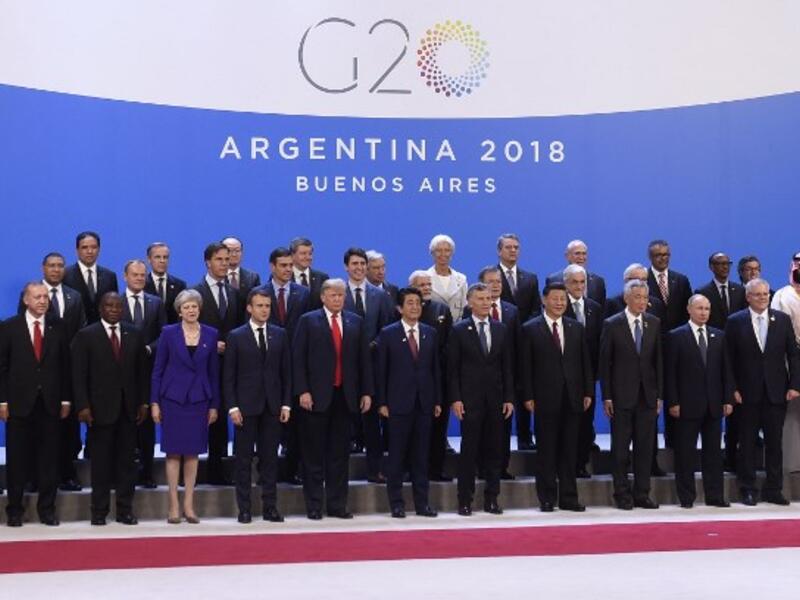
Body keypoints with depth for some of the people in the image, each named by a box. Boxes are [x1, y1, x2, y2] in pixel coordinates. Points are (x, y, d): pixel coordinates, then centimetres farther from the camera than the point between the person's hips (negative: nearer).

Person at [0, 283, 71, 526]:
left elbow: (65, 365, 6)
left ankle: (47, 508, 12)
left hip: (50, 403, 1)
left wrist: (65, 399, 2)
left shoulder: (58, 327, 6)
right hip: (20, 402, -1)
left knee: (49, 457, 4)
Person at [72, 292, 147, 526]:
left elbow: (141, 371, 10)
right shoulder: (86, 336, -1)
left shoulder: (134, 334, 9)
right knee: (101, 461, 3)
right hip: (100, 407, -3)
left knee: (127, 460, 5)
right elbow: (79, 375, -5)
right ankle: (99, 511, 11)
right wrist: (83, 406, -12)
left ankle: (125, 509, 11)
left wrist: (143, 402, 5)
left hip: (128, 407, 3)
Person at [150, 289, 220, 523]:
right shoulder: (169, 333, -1)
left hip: (199, 399, 2)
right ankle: (174, 505, 5)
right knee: (173, 453, 0)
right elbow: (158, 369, 2)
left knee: (192, 453, 5)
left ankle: (189, 505, 10)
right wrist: (154, 402, -3)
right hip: (172, 398, -2)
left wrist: (214, 405, 5)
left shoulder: (210, 335, 4)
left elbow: (214, 372, 7)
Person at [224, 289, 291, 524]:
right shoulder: (236, 336, 1)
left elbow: (286, 372, 9)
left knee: (270, 457, 4)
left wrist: (286, 404, 2)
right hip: (246, 405, -2)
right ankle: (244, 508, 7)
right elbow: (229, 376, -1)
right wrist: (232, 407, -9)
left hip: (272, 406, 2)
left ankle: (270, 506, 10)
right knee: (244, 458, 2)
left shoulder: (280, 335, 9)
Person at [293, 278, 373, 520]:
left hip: (345, 396, 3)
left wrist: (367, 392, 5)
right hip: (317, 396, -3)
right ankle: (313, 505, 8)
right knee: (314, 453, 2)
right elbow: (298, 358, -3)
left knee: (340, 453, 6)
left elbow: (364, 358, 10)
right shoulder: (308, 321, 1)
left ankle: (337, 504, 13)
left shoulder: (355, 322, 11)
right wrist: (302, 391, -11)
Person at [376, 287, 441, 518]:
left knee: (421, 454, 7)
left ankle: (422, 502, 12)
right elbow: (381, 370, -1)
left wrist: (437, 401, 6)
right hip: (399, 402, -3)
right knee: (397, 454, 1)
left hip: (424, 402, 3)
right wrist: (382, 402, -6)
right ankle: (396, 503, 8)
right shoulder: (388, 334, 0)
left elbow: (435, 368, 10)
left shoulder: (430, 333, 9)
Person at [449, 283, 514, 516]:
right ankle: (465, 500, 5)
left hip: (496, 399, 3)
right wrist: (455, 399, -9)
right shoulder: (459, 330, 0)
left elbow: (507, 367, 9)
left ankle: (491, 499, 12)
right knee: (469, 450, -1)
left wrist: (509, 398, 3)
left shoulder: (501, 330, 10)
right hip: (470, 399, -3)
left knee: (494, 450, 5)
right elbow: (453, 368, -2)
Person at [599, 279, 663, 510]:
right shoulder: (612, 325, -3)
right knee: (620, 447, 3)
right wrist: (606, 397, -7)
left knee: (645, 446, 6)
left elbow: (658, 360, 8)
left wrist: (659, 394, 4)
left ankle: (642, 494, 13)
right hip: (622, 395, -3)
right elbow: (604, 363, -3)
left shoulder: (654, 324, 7)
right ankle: (622, 494, 11)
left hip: (647, 395, 3)